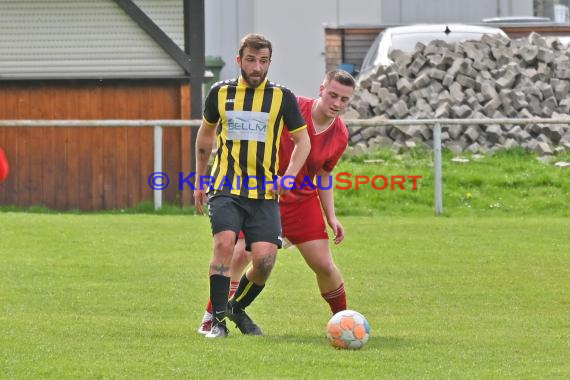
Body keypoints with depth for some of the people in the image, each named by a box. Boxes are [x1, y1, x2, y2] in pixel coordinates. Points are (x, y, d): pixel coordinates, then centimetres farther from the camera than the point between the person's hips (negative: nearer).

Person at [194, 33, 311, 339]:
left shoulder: (282, 97, 4)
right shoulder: (221, 93, 7)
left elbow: (303, 141, 11)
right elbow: (205, 135, 22)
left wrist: (288, 177, -5)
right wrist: (199, 182, 23)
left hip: (264, 192, 0)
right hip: (225, 188, 0)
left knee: (265, 257, -13)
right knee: (225, 242, -24)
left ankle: (239, 308, 16)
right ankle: (218, 319, -14)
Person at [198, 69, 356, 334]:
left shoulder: (340, 136, -2)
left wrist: (331, 217, 7)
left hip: (301, 200, 4)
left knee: (324, 265, 0)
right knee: (239, 254, -16)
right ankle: (210, 318, -4)